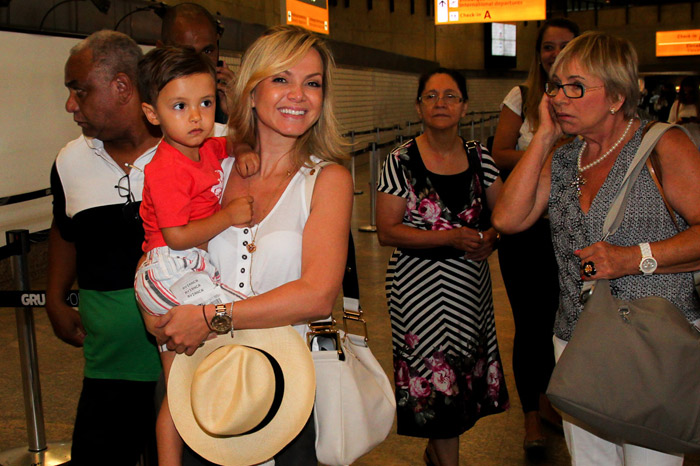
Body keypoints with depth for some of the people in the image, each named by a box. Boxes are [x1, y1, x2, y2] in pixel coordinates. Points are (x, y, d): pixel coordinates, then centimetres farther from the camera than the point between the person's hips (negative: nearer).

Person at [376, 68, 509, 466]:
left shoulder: (479, 157, 4)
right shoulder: (402, 161, -9)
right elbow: (387, 231, -12)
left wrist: (492, 236, -14)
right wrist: (451, 238, -20)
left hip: (471, 282, 5)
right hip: (419, 282, -4)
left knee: (466, 368, 12)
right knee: (437, 378, 0)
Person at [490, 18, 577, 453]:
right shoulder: (522, 97, 1)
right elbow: (499, 155, -3)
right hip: (524, 225, -2)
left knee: (560, 316, 13)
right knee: (530, 320, 0)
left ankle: (548, 398, 35)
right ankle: (532, 416, 15)